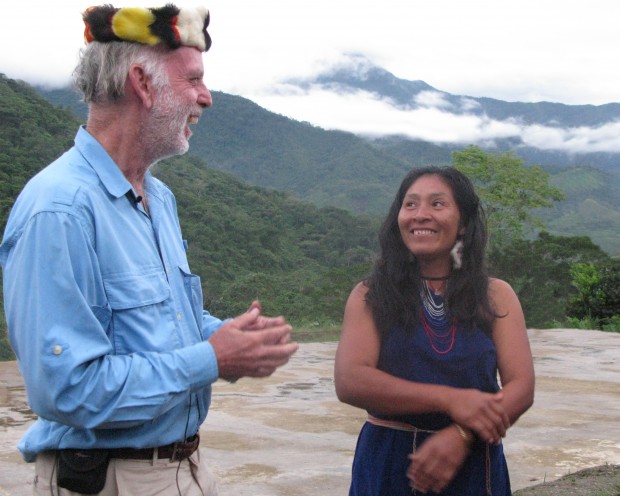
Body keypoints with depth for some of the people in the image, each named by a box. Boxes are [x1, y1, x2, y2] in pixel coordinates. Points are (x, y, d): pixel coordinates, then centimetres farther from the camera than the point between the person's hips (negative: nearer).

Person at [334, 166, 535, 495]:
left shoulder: (495, 296, 1)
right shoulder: (371, 296, -3)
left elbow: (521, 387, -6)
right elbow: (349, 381, -15)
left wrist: (461, 435, -22)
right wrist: (448, 399, -22)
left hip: (472, 465, 1)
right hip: (388, 464, -1)